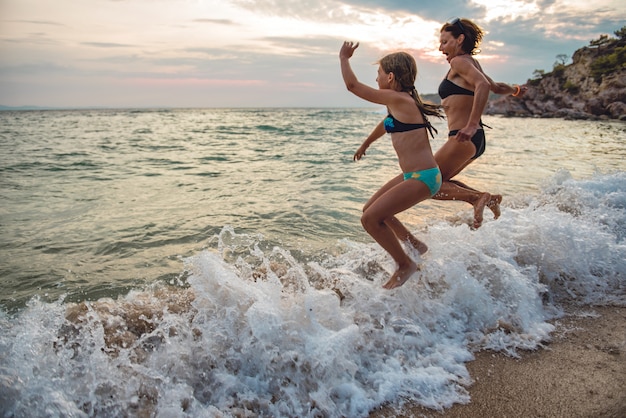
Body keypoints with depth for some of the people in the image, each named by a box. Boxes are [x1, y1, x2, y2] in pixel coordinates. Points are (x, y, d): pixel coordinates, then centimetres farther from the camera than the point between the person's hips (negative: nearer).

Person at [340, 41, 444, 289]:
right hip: (413, 175, 10)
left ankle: (405, 265, 6)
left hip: (422, 178, -10)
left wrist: (344, 58, 7)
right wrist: (365, 145, 49)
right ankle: (415, 245, 31)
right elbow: (386, 125, 34)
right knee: (371, 209, 19)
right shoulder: (402, 101, 13)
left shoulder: (398, 98, -15)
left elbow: (352, 85, -11)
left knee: (370, 219, -12)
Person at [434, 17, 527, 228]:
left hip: (462, 138, -10)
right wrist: (515, 90, 52)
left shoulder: (459, 62, -9)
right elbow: (496, 87, 31)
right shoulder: (471, 63, 18)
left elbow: (483, 85, -26)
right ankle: (488, 198, 11)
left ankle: (477, 197, -13)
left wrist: (472, 125, -35)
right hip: (476, 139, 10)